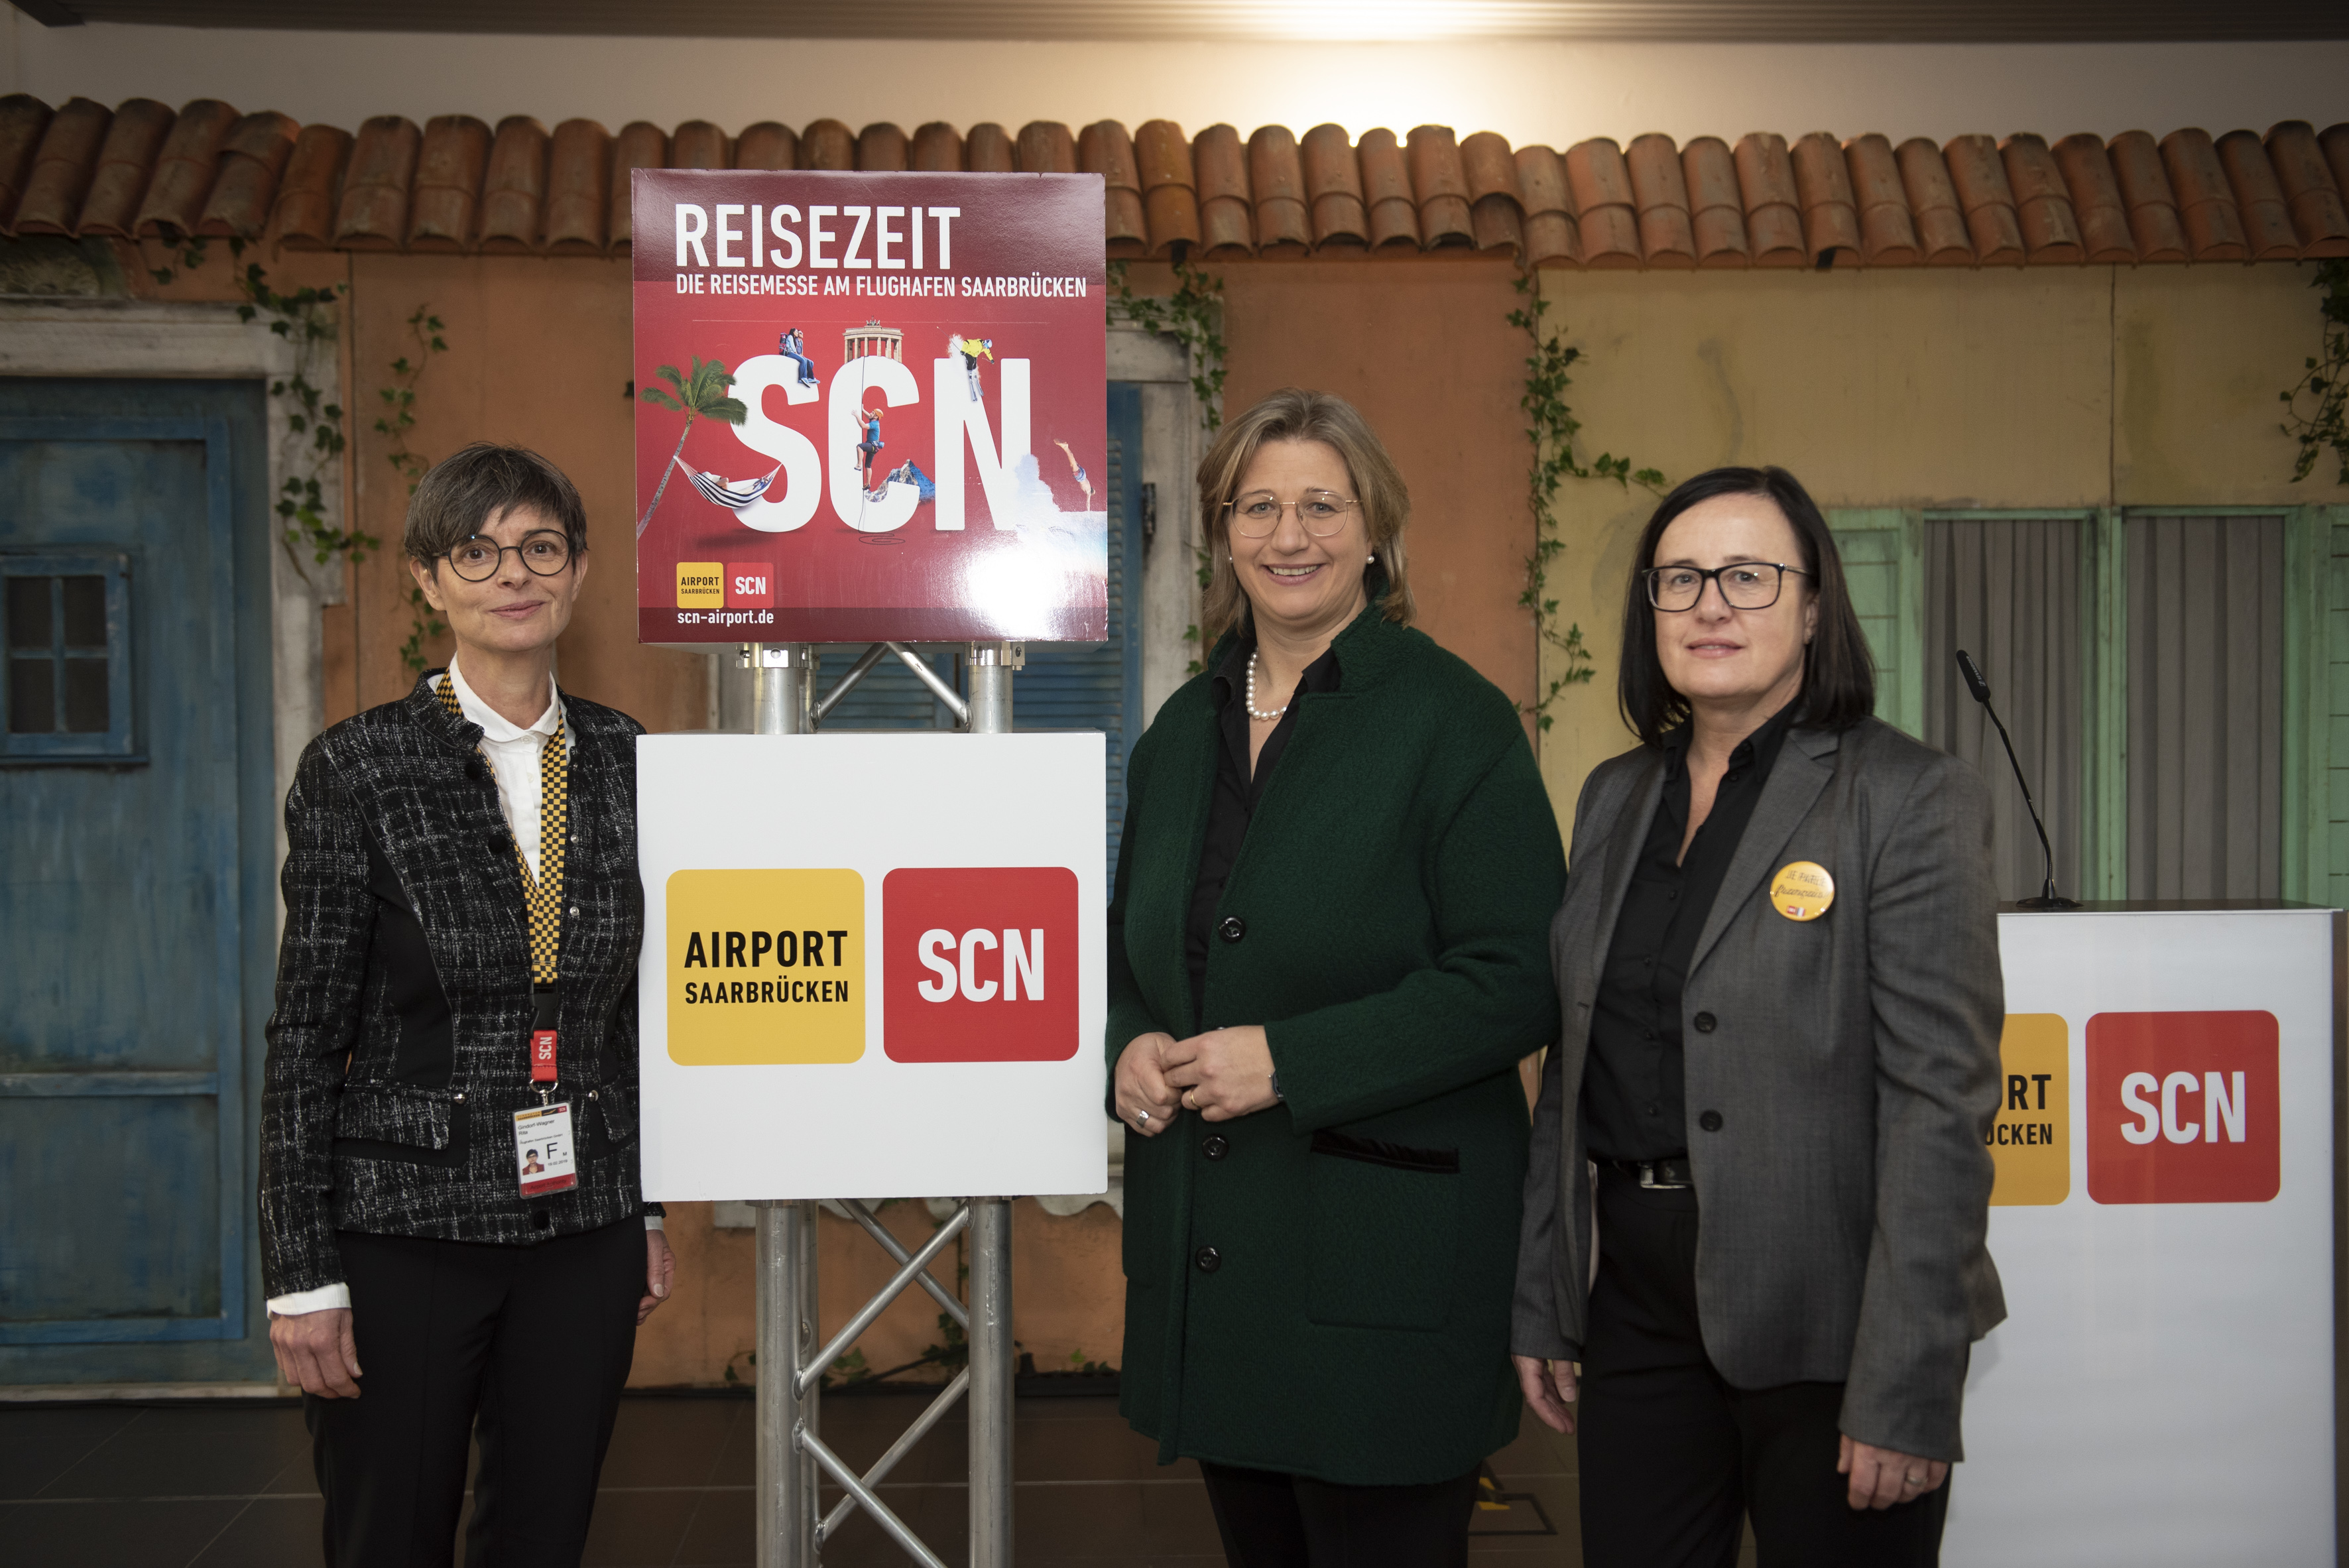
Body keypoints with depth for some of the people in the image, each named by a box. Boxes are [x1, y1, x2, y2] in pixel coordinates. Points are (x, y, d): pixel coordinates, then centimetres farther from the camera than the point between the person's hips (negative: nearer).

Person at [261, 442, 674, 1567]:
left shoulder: (622, 759, 5)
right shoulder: (356, 768, -6)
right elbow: (307, 1032, -6)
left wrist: (650, 1209, 12)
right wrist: (302, 1277, -8)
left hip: (585, 1231, 4)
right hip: (405, 1231, -3)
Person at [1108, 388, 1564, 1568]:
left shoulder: (1453, 719, -9)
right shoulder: (1182, 729, 12)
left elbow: (1517, 982, -15)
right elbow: (1128, 946, 21)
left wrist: (1288, 1060, -20)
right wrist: (1127, 1047, -2)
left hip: (1386, 1271, -6)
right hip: (1208, 1264, 6)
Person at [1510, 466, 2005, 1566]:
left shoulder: (1910, 796, -9)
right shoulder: (1616, 797, 10)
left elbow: (1941, 1102, -14)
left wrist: (1906, 1390, -18)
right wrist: (1541, 1303, 10)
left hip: (1826, 1323, -5)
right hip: (1643, 1301, 5)